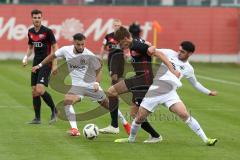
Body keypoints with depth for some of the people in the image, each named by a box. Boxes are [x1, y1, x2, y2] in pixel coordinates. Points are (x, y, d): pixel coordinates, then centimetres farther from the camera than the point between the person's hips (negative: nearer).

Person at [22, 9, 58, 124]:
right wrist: (26, 57, 3)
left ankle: (54, 110, 2)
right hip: (36, 63, 7)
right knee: (34, 91, 4)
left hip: (46, 63, -7)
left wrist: (54, 64, -12)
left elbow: (55, 47, -8)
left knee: (40, 90, -19)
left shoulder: (47, 31, -11)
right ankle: (37, 118, 12)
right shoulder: (30, 32, 8)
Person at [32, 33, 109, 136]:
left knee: (107, 104, 11)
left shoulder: (89, 55, -17)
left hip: (91, 85, -1)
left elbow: (98, 70, -3)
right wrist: (40, 65, 14)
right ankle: (74, 129, -24)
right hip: (77, 85, 1)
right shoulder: (66, 50, -9)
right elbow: (53, 56, 10)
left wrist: (96, 83, -18)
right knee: (67, 101, -27)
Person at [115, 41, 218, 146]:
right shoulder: (170, 54, 5)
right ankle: (131, 139, 31)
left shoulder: (188, 69, 9)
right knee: (140, 117, 2)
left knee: (184, 114, -20)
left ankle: (205, 139, -15)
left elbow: (195, 83, 26)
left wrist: (209, 92, 26)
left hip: (170, 93, 0)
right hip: (154, 90, 0)